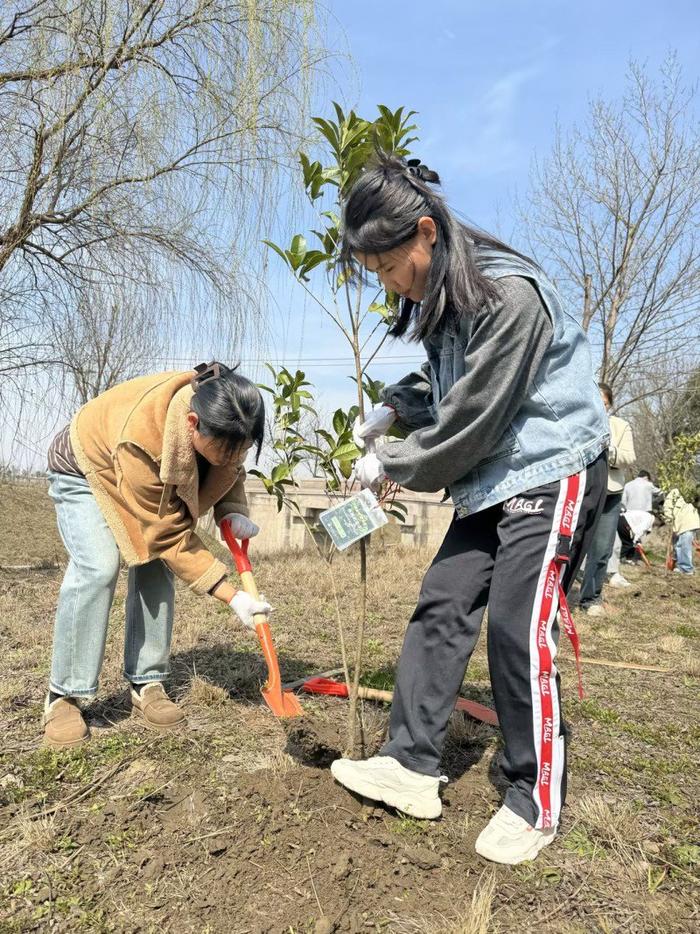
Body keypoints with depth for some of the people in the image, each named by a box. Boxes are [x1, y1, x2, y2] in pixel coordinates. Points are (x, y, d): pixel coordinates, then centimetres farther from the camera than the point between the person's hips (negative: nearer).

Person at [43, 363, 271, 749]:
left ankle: (146, 685, 2)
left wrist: (233, 511, -23)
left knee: (155, 568, -9)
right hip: (86, 470, -5)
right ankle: (63, 696, -8)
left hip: (154, 481, 6)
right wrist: (232, 597, -36)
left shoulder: (220, 419, -27)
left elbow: (230, 468, -3)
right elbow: (169, 537, -36)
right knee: (98, 567, -22)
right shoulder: (141, 438, -44)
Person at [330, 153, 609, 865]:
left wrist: (390, 465, -8)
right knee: (440, 608, 2)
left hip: (550, 473, -8)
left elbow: (471, 420, -22)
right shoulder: (439, 300, 6)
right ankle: (412, 765, 12)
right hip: (488, 481, 9)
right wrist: (393, 407, 1)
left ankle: (537, 801, 10)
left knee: (518, 633, -10)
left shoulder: (510, 294, -22)